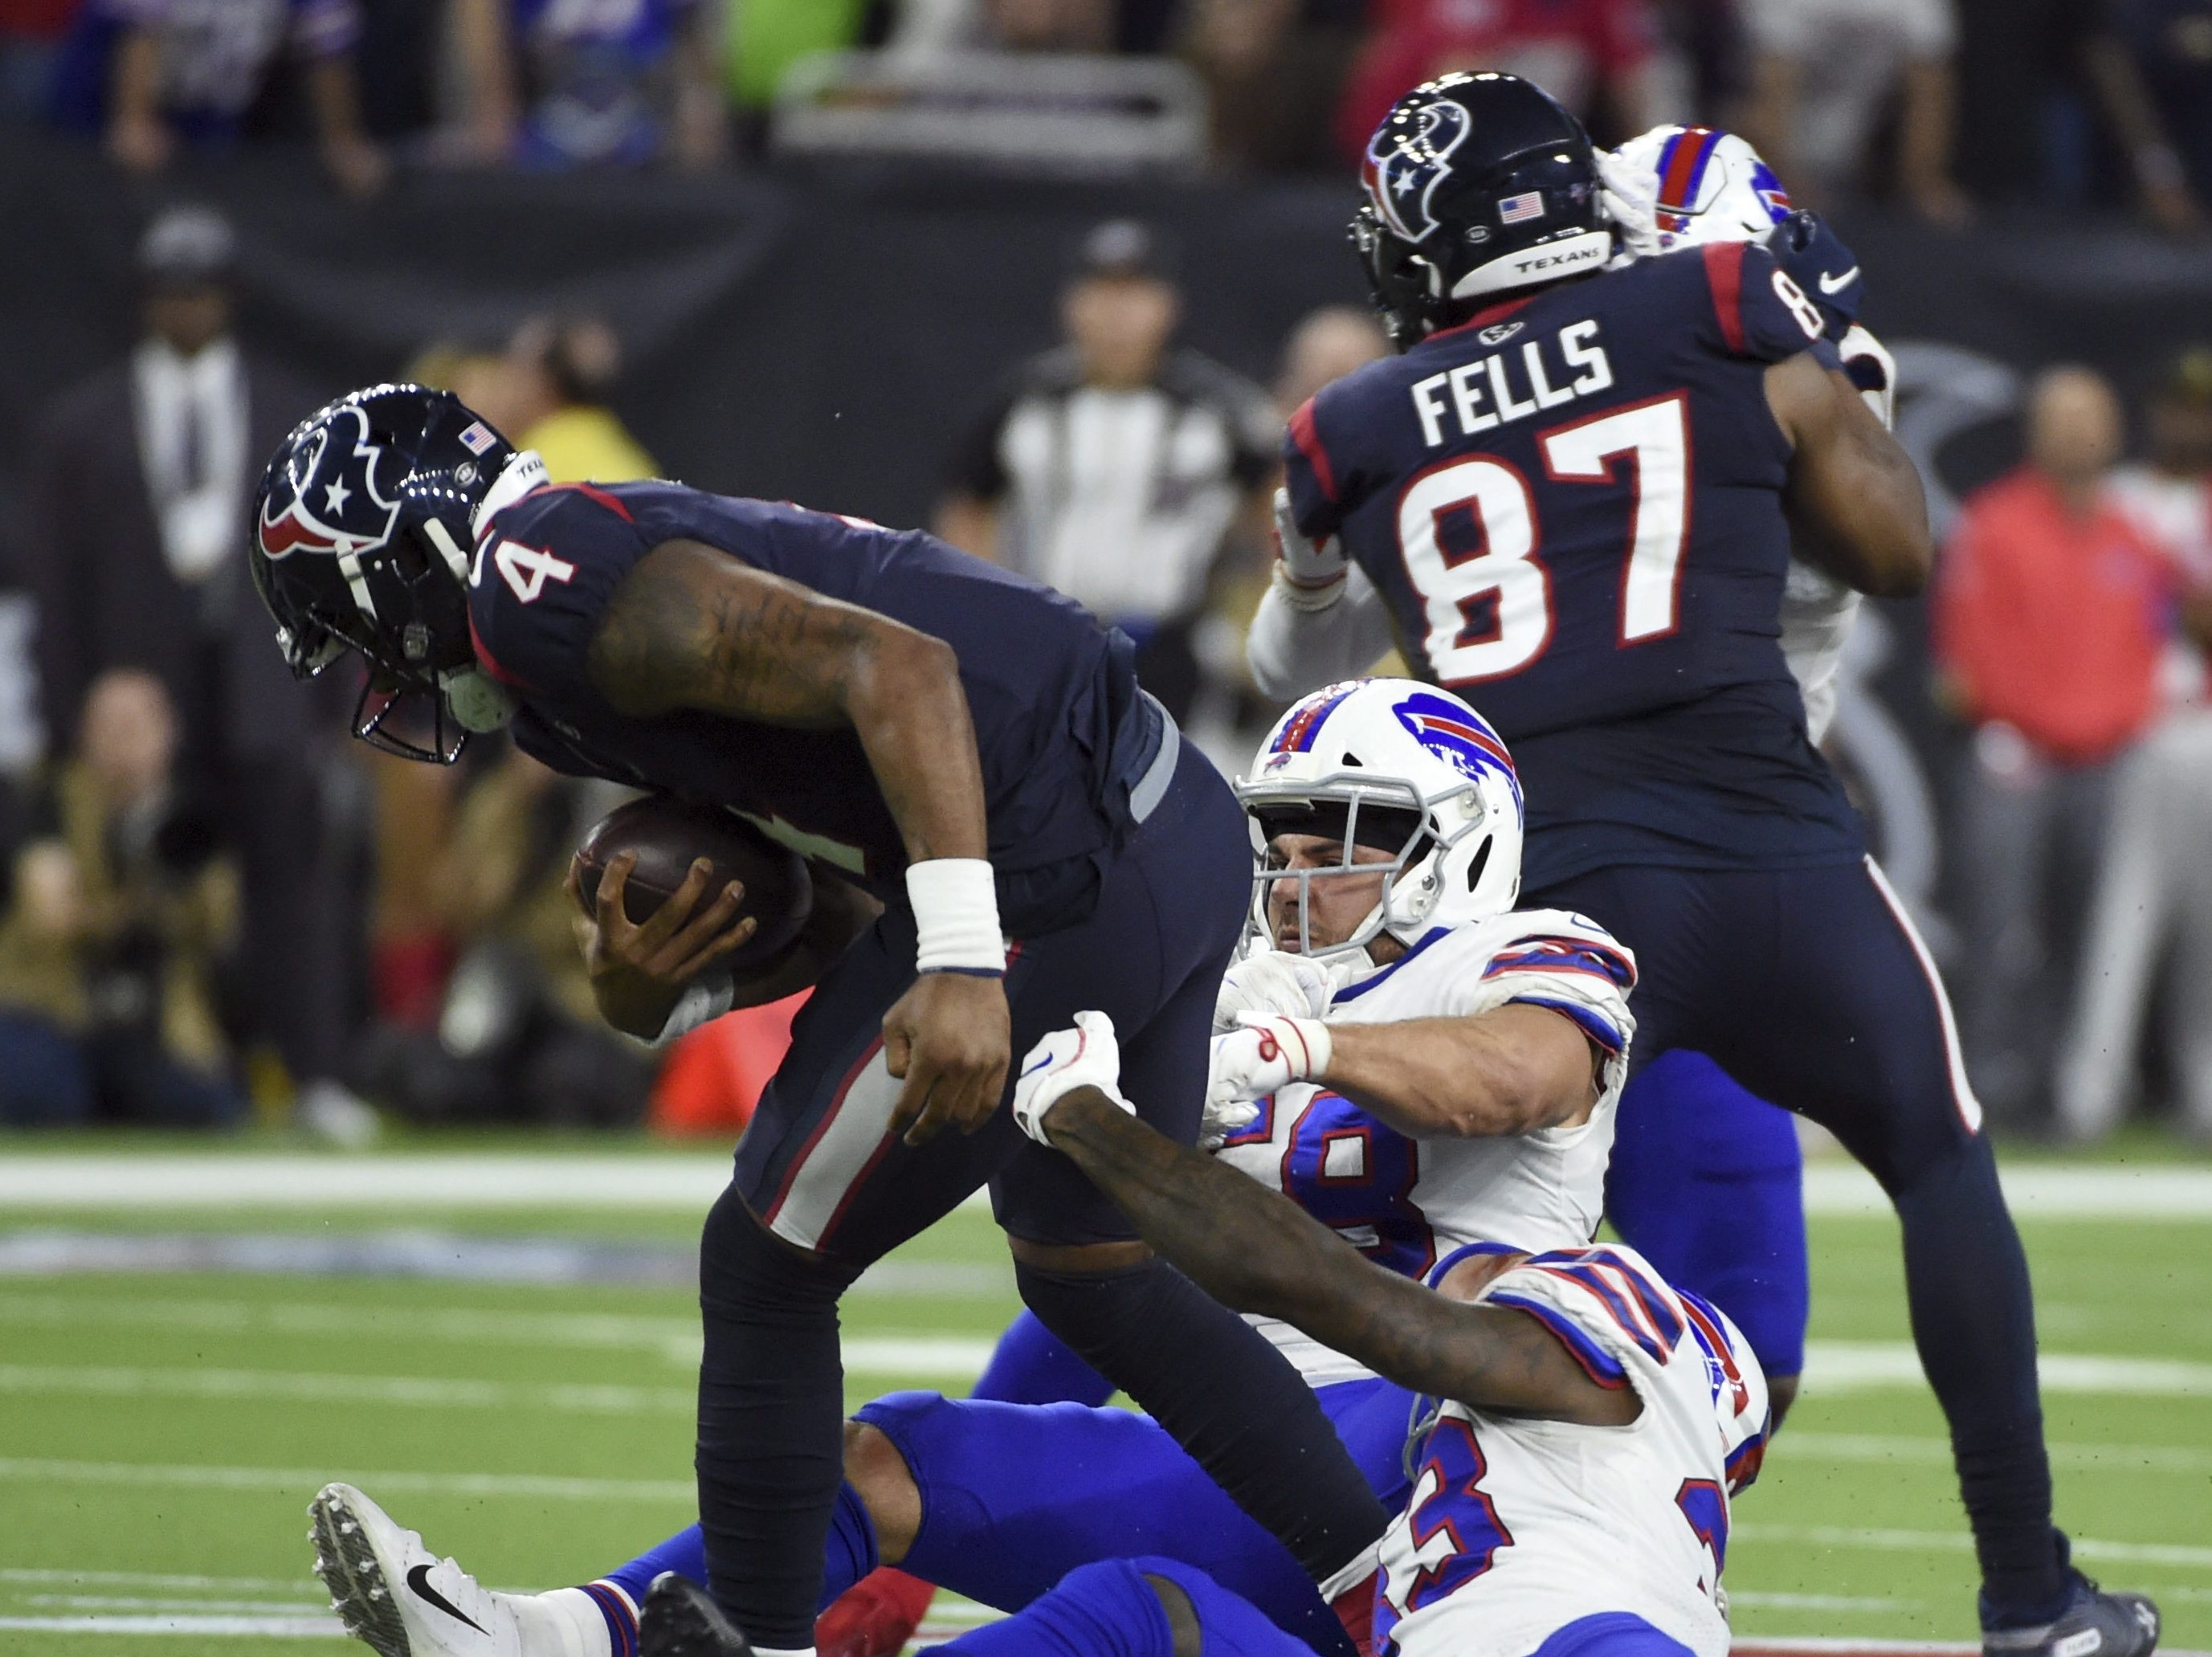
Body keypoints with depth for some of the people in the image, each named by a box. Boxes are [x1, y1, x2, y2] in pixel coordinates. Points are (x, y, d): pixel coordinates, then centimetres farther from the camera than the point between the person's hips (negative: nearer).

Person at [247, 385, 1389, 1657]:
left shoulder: (555, 585, -10)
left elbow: (897, 669, -22)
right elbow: (842, 905, 21)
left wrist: (961, 964, -28)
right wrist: (656, 995, 4)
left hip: (1059, 882, -10)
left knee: (769, 1274, 5)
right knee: (1088, 1270, 28)